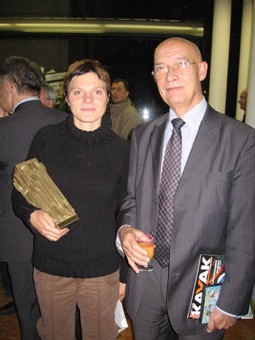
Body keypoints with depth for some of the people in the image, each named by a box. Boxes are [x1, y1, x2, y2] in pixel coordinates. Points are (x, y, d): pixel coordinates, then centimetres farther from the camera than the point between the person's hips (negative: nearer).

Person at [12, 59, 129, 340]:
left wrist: (125, 274, 5)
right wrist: (33, 216, -19)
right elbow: (20, 195, 3)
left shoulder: (120, 149, -5)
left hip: (102, 269, 0)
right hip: (50, 266, 1)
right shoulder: (46, 139, -6)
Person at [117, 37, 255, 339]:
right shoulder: (141, 136, 3)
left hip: (200, 291, -3)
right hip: (144, 286, 4)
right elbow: (130, 198, 9)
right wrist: (125, 229, -12)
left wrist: (231, 303, -10)